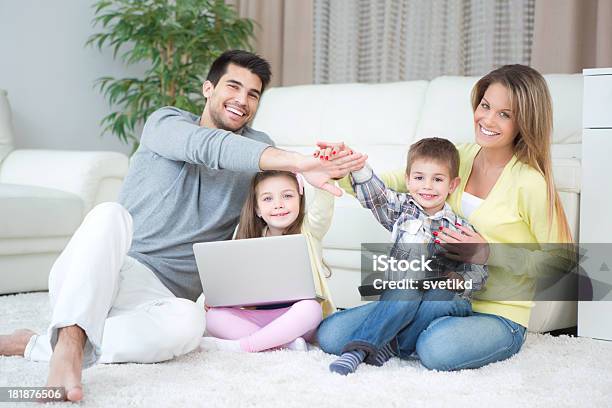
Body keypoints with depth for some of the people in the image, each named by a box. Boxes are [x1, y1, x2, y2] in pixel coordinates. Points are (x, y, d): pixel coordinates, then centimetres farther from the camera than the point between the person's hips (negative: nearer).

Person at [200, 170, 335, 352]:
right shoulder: (250, 239, 10)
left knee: (309, 308, -35)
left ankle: (241, 346, -27)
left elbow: (323, 206, -16)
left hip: (298, 320, -3)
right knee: (213, 316, -17)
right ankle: (286, 343, -26)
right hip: (259, 316, 3)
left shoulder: (308, 230, 2)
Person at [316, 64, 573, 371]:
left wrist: (488, 253, -20)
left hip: (498, 314, -5)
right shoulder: (457, 157, 3)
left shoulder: (530, 183, -14)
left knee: (437, 350, -38)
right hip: (440, 297, 5)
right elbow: (389, 185, 2)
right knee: (330, 335, -8)